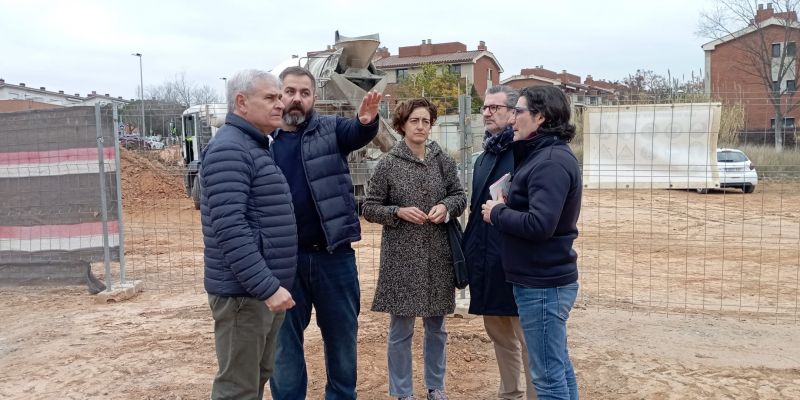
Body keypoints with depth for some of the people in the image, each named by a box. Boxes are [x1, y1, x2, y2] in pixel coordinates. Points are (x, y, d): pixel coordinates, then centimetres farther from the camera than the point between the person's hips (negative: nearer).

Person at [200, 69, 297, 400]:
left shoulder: (257, 147, 16)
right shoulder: (228, 149, -16)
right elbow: (229, 228, -25)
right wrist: (267, 286, -26)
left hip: (265, 287, 10)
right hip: (244, 291, -10)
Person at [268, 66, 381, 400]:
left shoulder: (331, 129, 1)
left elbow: (358, 133, -20)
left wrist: (367, 120, -43)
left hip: (333, 254, 0)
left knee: (342, 335, 15)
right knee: (285, 340, 14)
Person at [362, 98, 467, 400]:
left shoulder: (443, 160, 3)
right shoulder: (388, 164, -4)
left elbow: (460, 195, 11)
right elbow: (369, 208, -1)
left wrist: (446, 207, -10)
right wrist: (399, 211, -17)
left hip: (438, 256, 3)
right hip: (401, 257, -3)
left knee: (436, 327, 15)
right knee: (400, 330, 6)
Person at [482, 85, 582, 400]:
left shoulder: (551, 162, -19)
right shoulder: (545, 155, 13)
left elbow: (539, 224, -28)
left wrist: (497, 213, -15)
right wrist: (503, 208, 0)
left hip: (542, 284, -10)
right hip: (547, 279, 10)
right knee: (559, 367, 20)